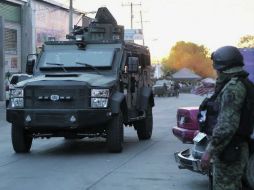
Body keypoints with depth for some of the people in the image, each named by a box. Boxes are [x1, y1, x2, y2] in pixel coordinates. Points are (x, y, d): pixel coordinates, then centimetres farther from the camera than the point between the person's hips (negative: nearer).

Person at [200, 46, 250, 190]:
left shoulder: (232, 88, -20)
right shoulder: (242, 84, 12)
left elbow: (227, 125, -26)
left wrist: (210, 151, -23)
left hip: (229, 151, -10)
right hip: (239, 147, 10)